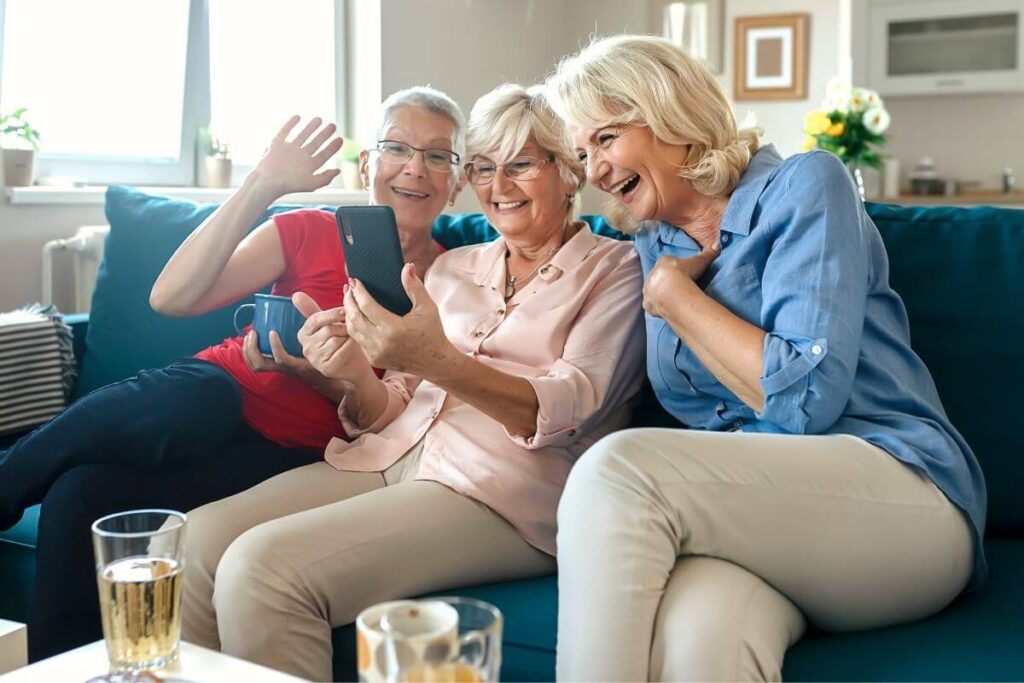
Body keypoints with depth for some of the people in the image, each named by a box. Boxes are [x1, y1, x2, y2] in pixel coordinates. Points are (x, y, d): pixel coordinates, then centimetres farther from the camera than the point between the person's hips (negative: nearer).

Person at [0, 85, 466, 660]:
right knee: (193, 399, -36)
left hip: (291, 454, -3)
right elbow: (172, 299, -5)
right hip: (217, 396, 3)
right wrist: (264, 184, -11)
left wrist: (318, 374, -18)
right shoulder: (310, 232, 6)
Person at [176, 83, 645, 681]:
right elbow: (392, 412, 16)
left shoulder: (613, 269, 5)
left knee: (264, 565, -26)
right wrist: (358, 376, -8)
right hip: (390, 458, 6)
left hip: (503, 489, -5)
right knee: (190, 543, -17)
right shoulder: (453, 267, 20)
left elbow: (565, 412, -11)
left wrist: (439, 362, -28)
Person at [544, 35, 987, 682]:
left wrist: (672, 295, -4)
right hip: (752, 503, 4)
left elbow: (807, 399, -14)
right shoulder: (658, 244, 18)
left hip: (902, 491, -4)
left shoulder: (802, 185, -2)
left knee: (618, 467, -31)